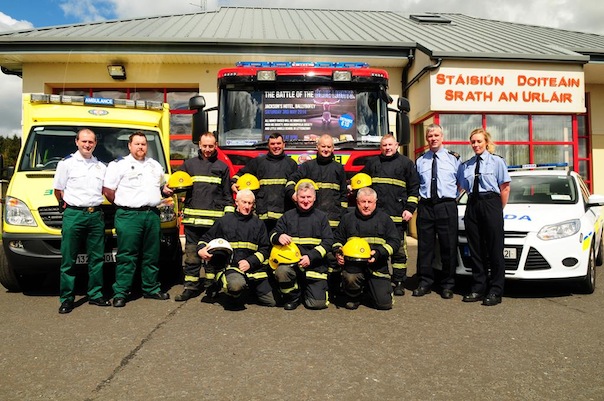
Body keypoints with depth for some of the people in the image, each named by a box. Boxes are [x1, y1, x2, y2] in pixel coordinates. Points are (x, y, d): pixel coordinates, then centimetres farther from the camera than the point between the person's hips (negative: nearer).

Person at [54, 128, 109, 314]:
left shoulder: (101, 166, 15)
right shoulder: (67, 163, 3)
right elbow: (58, 190, 7)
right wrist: (66, 206, 7)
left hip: (96, 215, 4)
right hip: (73, 215, -4)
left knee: (97, 258, 7)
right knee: (68, 259, 0)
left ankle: (95, 295, 17)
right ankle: (66, 299, 8)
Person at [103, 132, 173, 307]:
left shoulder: (155, 165, 18)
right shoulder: (119, 164, 1)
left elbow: (160, 188, 30)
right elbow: (107, 191, -2)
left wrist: (166, 191, 9)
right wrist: (123, 205, 0)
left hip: (152, 214, 5)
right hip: (129, 216, -5)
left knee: (152, 255, 11)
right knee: (127, 256, -4)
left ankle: (151, 289, 21)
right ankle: (120, 292, 3)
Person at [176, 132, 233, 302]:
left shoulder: (222, 167, 12)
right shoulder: (189, 164, 13)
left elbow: (227, 194, 11)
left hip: (215, 218, -1)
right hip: (192, 217, 1)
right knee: (191, 253, 4)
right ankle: (191, 286, 13)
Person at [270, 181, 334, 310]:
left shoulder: (321, 216, 8)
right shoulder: (288, 216, 11)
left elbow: (328, 241, 0)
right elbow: (273, 235, 9)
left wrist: (311, 256, -14)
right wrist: (279, 237, -17)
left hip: (315, 265, -1)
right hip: (291, 262, 1)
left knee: (317, 303, -11)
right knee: (281, 271, -34)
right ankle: (293, 297, -2)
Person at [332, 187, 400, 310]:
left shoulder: (384, 218, 9)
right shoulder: (348, 218, 12)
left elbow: (395, 240, 3)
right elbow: (337, 238, 19)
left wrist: (379, 252, -13)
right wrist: (338, 252, -3)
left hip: (377, 265, 1)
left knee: (384, 303, -7)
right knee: (350, 278, -36)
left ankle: (370, 287, 29)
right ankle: (353, 298, 1)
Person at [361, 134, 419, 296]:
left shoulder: (406, 163, 9)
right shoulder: (372, 163, 16)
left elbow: (414, 188, 6)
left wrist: (410, 209, -2)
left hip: (397, 216, -2)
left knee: (398, 250, 0)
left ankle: (399, 283, 9)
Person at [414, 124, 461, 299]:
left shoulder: (453, 158, 6)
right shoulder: (420, 160, 12)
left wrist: (454, 197, 1)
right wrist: (418, 199, 8)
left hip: (447, 206, -2)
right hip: (425, 206, 2)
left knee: (448, 247, 2)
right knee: (425, 246, 5)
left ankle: (447, 285, 15)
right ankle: (425, 283, 16)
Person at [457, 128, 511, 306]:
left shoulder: (497, 161, 1)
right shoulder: (465, 165, 12)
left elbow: (505, 187, 0)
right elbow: (459, 186, 16)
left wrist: (500, 209, -1)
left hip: (491, 203, -4)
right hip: (472, 205, 4)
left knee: (495, 248, -2)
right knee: (475, 249, 7)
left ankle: (495, 291, 6)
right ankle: (478, 289, 17)